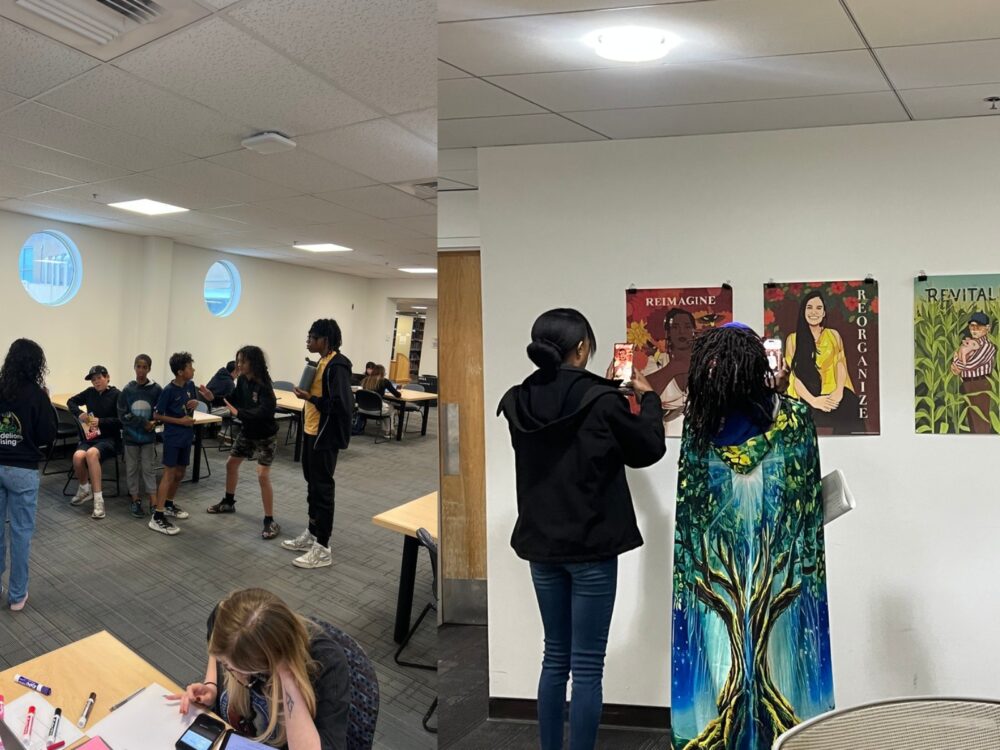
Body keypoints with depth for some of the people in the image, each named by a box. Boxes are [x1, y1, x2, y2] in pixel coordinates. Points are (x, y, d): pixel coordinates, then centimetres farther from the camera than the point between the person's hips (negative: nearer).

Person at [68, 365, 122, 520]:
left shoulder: (116, 395, -5)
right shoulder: (90, 392, 9)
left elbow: (122, 420, -10)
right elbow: (71, 402, 25)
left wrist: (101, 421, -20)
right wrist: (79, 413, 5)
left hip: (109, 438, -4)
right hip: (90, 436, 4)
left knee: (91, 453, -36)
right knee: (78, 456, -28)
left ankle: (98, 499, -30)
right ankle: (84, 489, 5)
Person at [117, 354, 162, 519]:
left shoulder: (156, 389, -8)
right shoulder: (127, 390, -7)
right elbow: (122, 415, -8)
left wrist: (153, 423, -19)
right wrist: (143, 423, -16)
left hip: (148, 436, -1)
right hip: (131, 435, 1)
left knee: (148, 468, 6)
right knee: (132, 468, 10)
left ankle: (153, 502, 8)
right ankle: (135, 500, 22)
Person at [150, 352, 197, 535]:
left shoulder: (190, 385, 2)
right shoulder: (168, 391, -17)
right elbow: (157, 415, -13)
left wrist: (196, 403, -4)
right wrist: (180, 421, -20)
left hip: (186, 436, 7)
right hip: (172, 437, -7)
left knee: (179, 474, 17)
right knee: (169, 474, -8)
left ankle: (169, 504, 35)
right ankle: (157, 517, -6)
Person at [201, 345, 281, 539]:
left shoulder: (264, 386, -26)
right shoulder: (242, 380, -4)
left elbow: (264, 412, -37)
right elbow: (235, 400, 8)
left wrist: (237, 413, -44)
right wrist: (213, 396, -4)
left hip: (265, 436, -8)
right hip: (247, 432, 8)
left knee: (262, 475, -14)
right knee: (231, 464, 19)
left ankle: (270, 521, -6)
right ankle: (228, 502, 44)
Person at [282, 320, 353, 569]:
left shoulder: (337, 366, -18)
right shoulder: (322, 362, 11)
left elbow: (342, 405, -25)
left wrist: (310, 398, -19)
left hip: (325, 437, -10)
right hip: (311, 433, 10)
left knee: (322, 488, -3)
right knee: (312, 486, 18)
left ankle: (322, 548, 5)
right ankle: (311, 535, 32)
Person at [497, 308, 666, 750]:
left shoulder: (519, 402, -2)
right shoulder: (601, 401, -17)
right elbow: (649, 449, -1)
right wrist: (647, 396, 12)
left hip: (541, 544, 6)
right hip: (591, 546, -5)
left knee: (555, 656, 19)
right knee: (587, 666, 6)